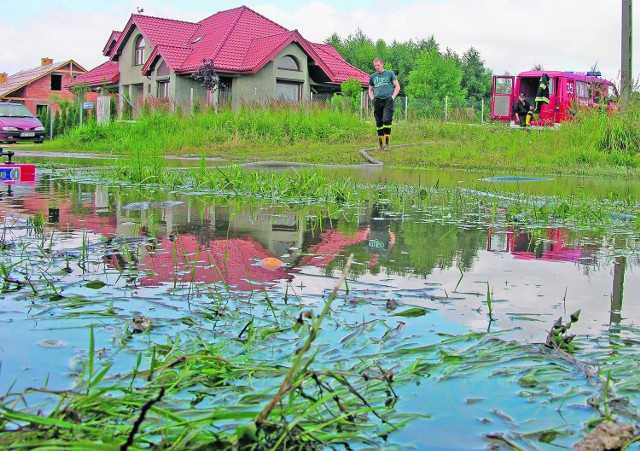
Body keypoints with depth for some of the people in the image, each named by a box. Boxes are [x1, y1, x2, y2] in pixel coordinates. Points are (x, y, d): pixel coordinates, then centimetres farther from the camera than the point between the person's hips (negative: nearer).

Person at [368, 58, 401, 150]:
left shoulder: (390, 73, 8)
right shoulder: (373, 76, 17)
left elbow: (397, 86, 8)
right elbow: (370, 90, 26)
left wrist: (393, 97, -4)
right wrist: (372, 99, 9)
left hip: (387, 100, -4)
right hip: (377, 101, 4)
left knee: (386, 120, -16)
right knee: (379, 123, 2)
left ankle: (387, 143, -13)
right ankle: (381, 144, 9)